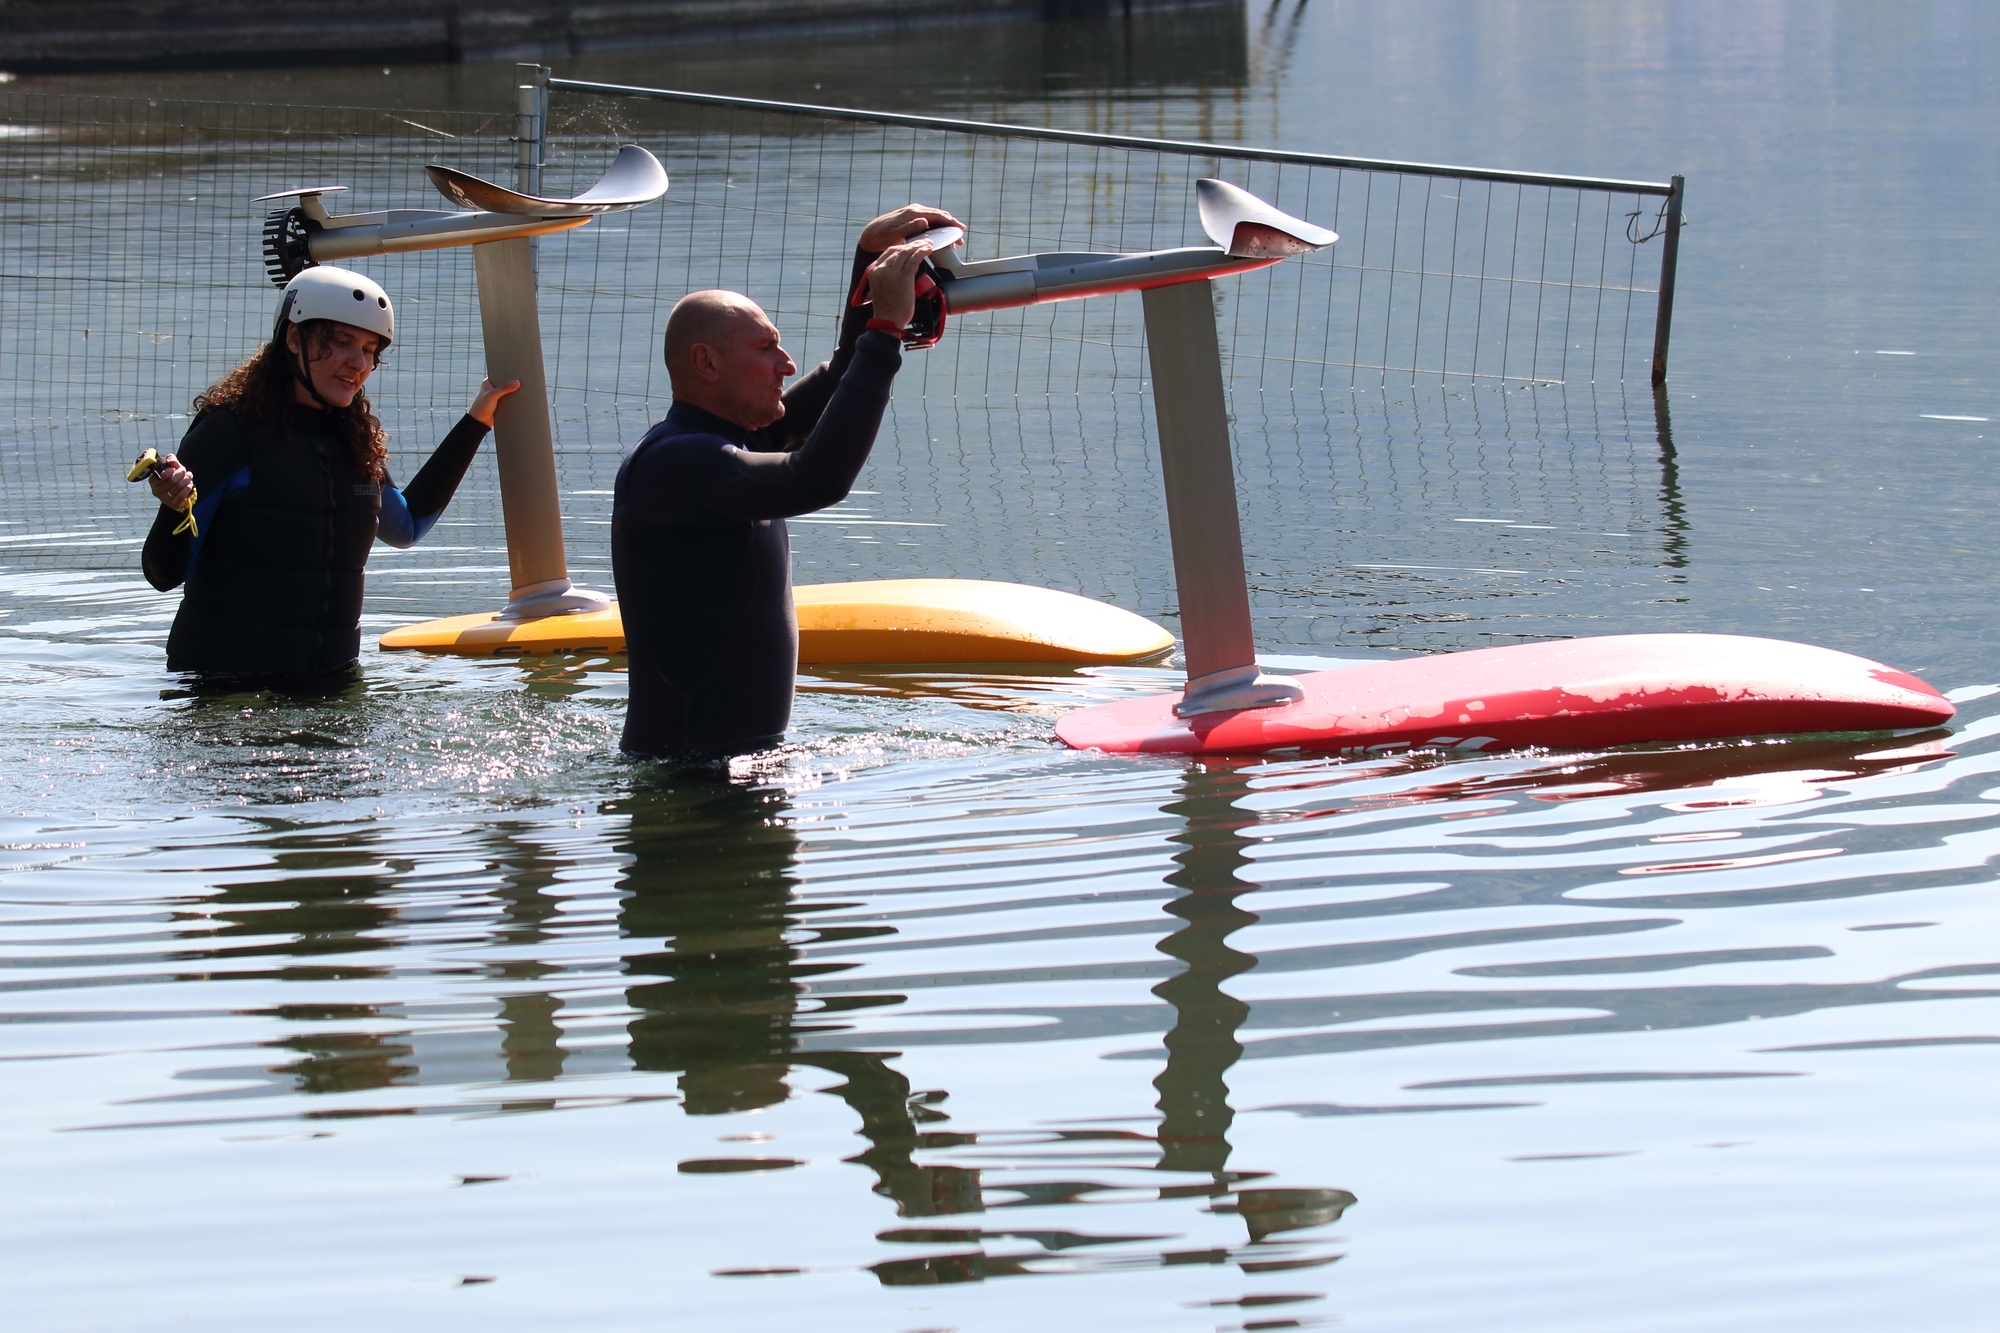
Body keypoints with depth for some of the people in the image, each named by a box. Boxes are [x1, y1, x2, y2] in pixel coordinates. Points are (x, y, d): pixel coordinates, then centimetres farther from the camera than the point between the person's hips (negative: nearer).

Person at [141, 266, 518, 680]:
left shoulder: (359, 441, 10)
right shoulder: (227, 432, -8)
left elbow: (406, 526, 33)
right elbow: (165, 574, -8)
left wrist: (475, 424, 31)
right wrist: (173, 509, -30)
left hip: (333, 674, 6)